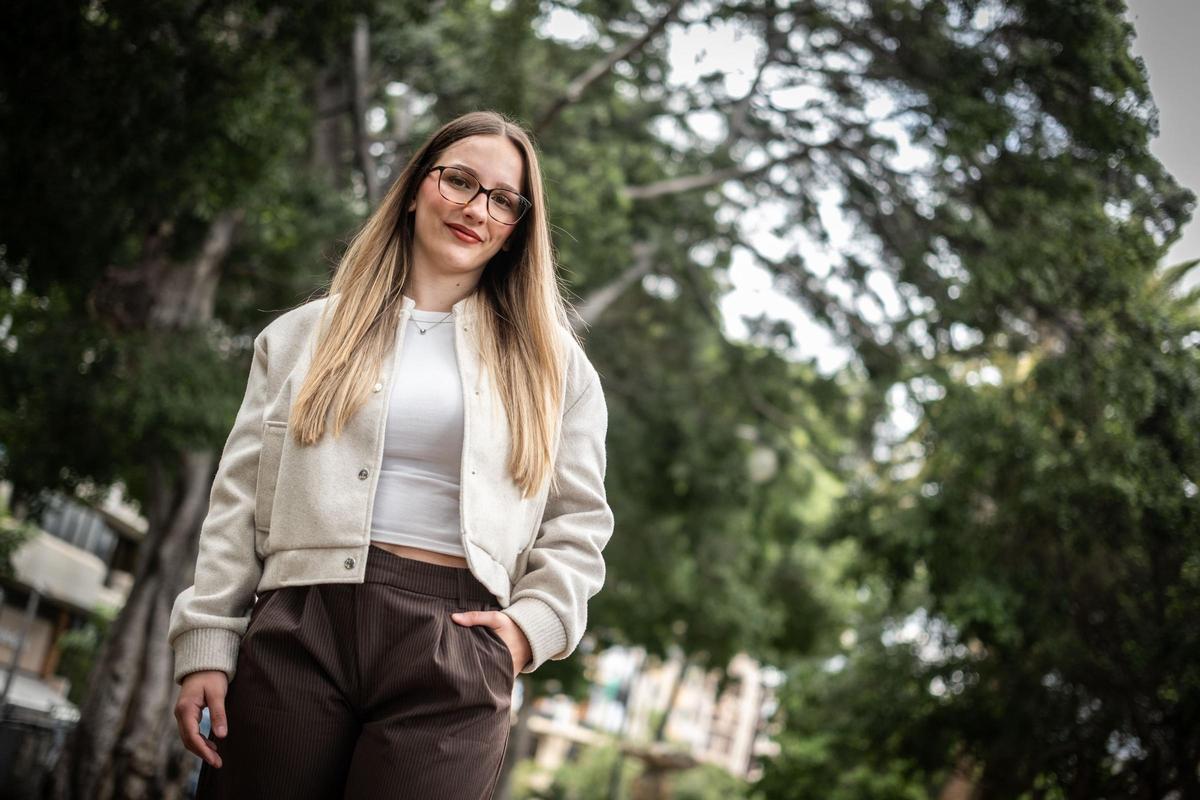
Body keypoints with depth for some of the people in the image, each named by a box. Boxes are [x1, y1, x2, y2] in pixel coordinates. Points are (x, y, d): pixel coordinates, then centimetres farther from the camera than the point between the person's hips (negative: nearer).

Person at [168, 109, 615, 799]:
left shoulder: (550, 363, 13)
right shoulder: (306, 334, 14)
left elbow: (579, 522, 12)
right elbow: (239, 500, 9)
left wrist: (533, 621, -5)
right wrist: (207, 645, 1)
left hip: (455, 649, 0)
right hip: (298, 628, 1)